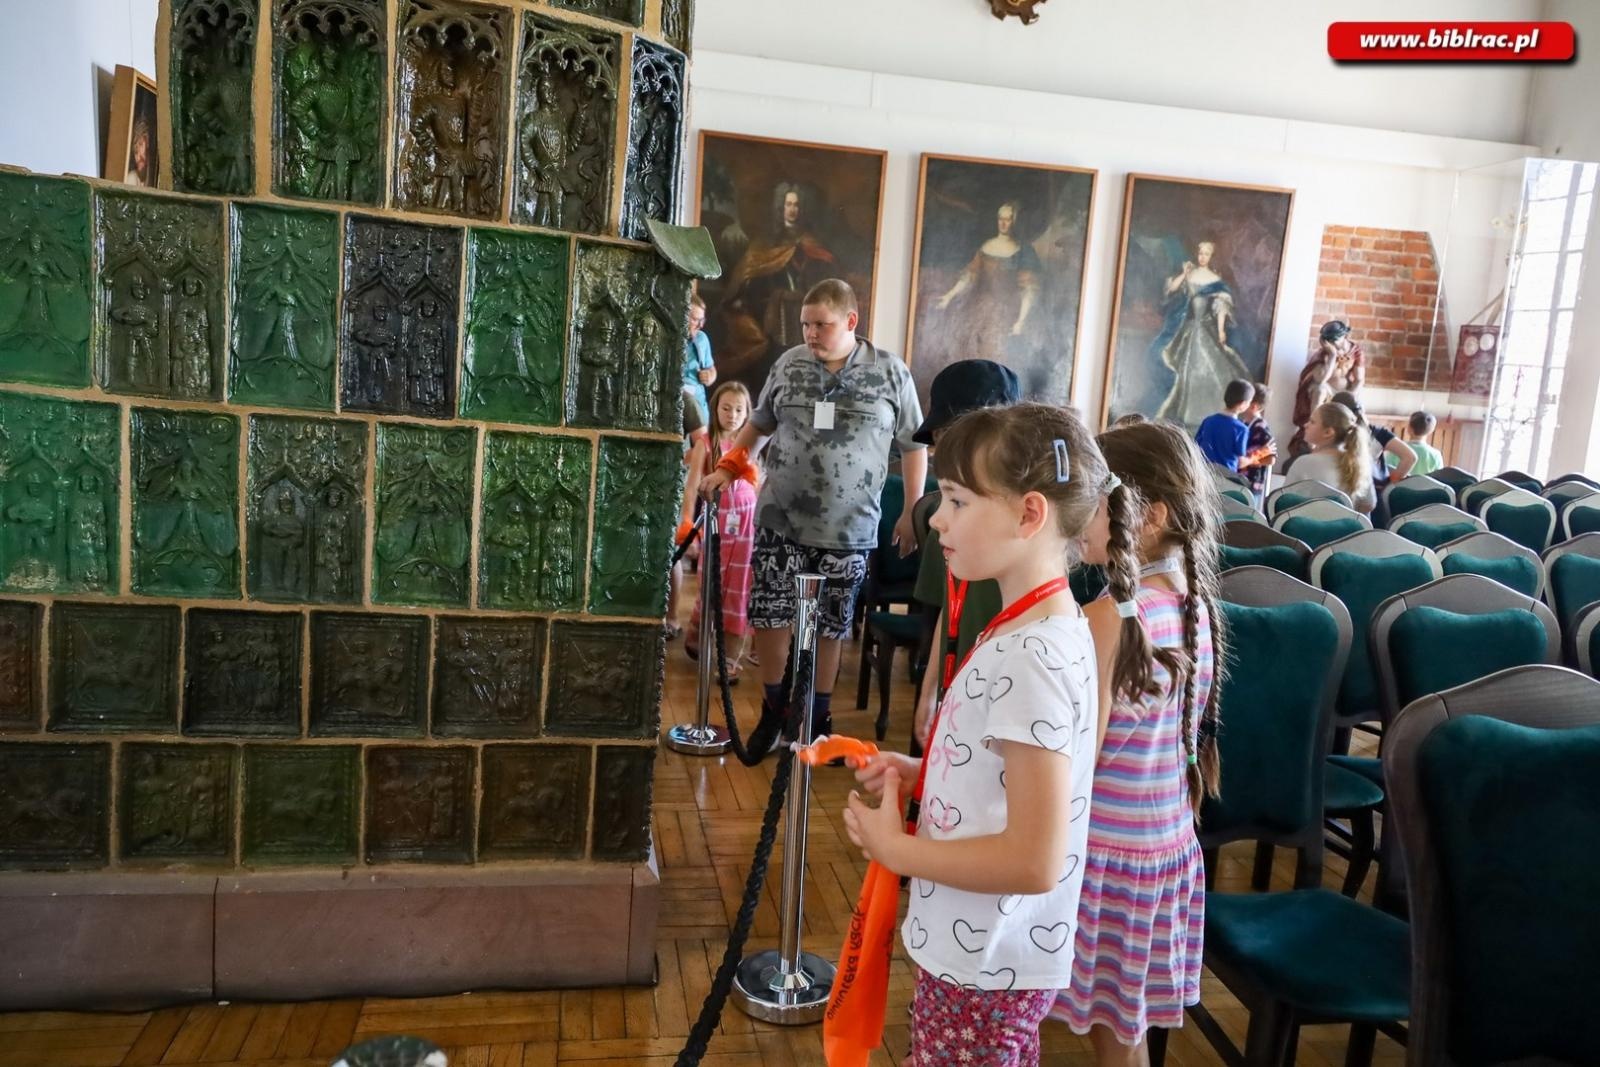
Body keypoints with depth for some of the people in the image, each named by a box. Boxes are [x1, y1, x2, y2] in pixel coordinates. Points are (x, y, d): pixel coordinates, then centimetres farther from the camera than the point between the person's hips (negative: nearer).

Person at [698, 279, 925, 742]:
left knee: (830, 627, 8)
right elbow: (758, 424, 16)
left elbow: (913, 445, 3)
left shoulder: (891, 372, -2)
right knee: (769, 616, 5)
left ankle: (819, 717, 26)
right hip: (780, 521, 2)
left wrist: (912, 513, 0)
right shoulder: (789, 364, 4)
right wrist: (727, 468, 4)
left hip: (848, 529, -2)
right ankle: (773, 710, 24)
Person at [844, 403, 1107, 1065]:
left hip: (985, 964, -9)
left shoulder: (1030, 657, -28)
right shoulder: (1033, 629, 1)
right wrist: (919, 774, 0)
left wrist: (896, 849, -18)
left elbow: (1034, 861, -28)